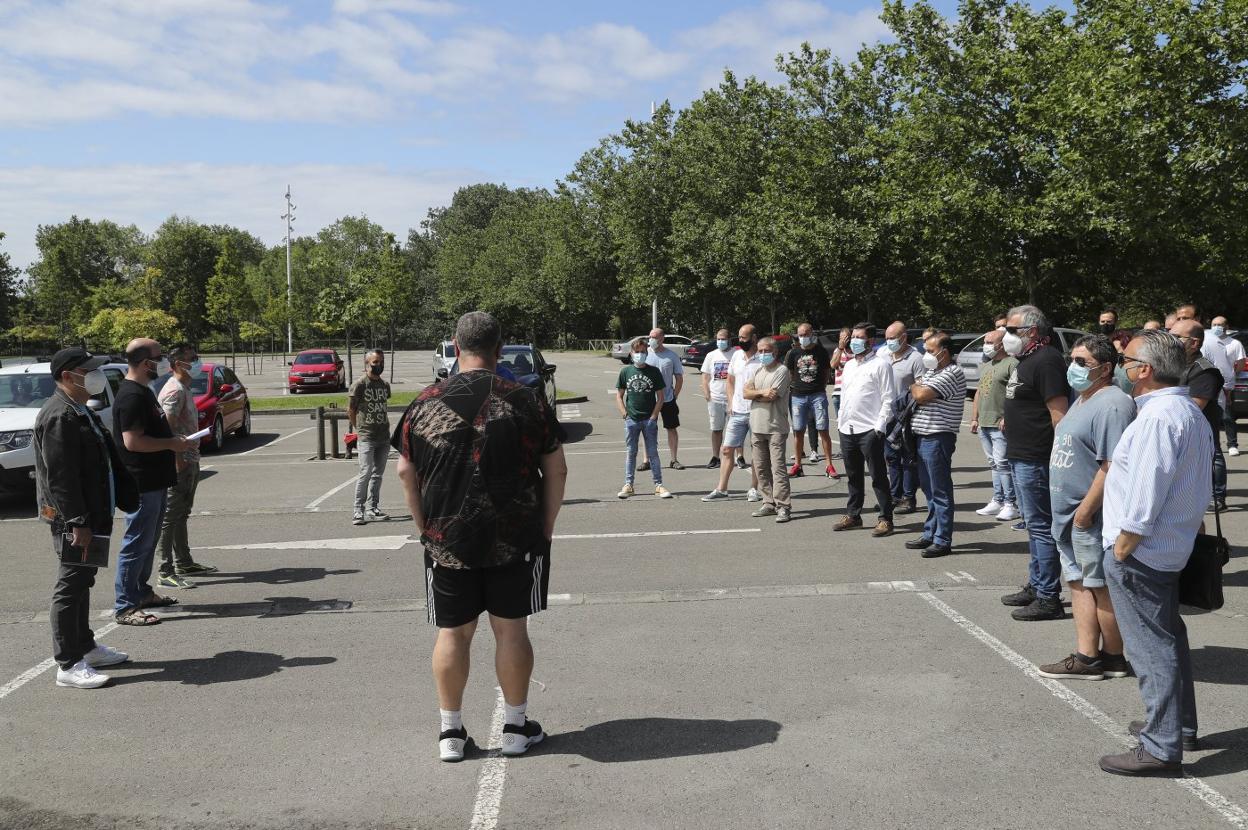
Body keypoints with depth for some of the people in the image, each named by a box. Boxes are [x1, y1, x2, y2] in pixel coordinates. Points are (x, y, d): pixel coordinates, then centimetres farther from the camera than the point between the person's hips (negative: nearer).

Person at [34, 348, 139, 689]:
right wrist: (78, 522, -26)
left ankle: (86, 647, 30)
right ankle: (68, 666, 0)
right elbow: (60, 478, -24)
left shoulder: (82, 412, 15)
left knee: (81, 583, 19)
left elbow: (106, 462, 22)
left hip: (91, 515, 10)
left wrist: (126, 498, 20)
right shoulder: (58, 417, -18)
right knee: (70, 587, -5)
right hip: (73, 520, -10)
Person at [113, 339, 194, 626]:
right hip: (141, 484, -11)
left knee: (147, 541, 19)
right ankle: (125, 607, 0)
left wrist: (175, 440, 13)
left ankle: (142, 592, 30)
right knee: (137, 544, -5)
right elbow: (132, 441, -26)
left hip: (154, 481, 11)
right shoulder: (131, 396, -19)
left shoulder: (143, 391, 14)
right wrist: (172, 444, -17)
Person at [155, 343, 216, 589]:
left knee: (182, 514, 17)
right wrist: (178, 460, -24)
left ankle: (184, 563, 28)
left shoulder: (185, 388, 16)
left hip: (189, 461, 10)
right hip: (179, 463, -10)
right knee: (170, 517, -8)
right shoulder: (174, 390, -15)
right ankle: (166, 572, -6)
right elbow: (168, 428, -22)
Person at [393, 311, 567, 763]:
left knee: (453, 632, 10)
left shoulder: (426, 403, 0)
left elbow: (405, 471, 3)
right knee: (511, 628, 9)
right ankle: (516, 726, 18)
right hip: (515, 539, -1)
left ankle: (451, 731, 17)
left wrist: (425, 526, 11)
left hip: (447, 539, 1)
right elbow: (556, 470, -1)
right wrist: (546, 527, 7)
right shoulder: (526, 402, -4)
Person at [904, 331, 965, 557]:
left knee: (940, 491, -4)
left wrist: (914, 386, -2)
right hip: (924, 437, 9)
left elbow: (921, 395, -22)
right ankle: (930, 535, 24)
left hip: (938, 438, -9)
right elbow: (917, 395, 18)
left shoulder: (951, 374, -14)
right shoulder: (930, 371, 17)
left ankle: (943, 541, 0)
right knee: (929, 489, 16)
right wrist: (917, 389, -3)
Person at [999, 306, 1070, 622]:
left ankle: (1048, 598, 0)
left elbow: (1059, 412, -22)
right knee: (1034, 524, 18)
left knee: (1040, 525, -6)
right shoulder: (1027, 360, 16)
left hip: (1035, 459, -11)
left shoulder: (1046, 361, -16)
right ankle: (1036, 586, 29)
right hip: (1021, 456, 11)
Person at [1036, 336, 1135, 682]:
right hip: (1070, 515, 10)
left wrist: (1085, 510, -23)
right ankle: (1086, 656, 15)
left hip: (1091, 516, -10)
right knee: (1080, 584, 10)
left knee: (1102, 588, 1)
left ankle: (1112, 659, 12)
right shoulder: (1083, 400, 15)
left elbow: (1113, 466, -24)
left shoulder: (1112, 404, -18)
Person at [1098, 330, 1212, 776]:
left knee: (1153, 650, -4)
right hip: (1172, 547, 10)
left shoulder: (1158, 418, -23)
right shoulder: (1190, 412, 10)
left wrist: (1119, 552, -17)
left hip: (1140, 554, -10)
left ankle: (1161, 748, 3)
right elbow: (1197, 487, 18)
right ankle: (1180, 726, 35)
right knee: (1168, 639, 22)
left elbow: (1143, 501, -26)